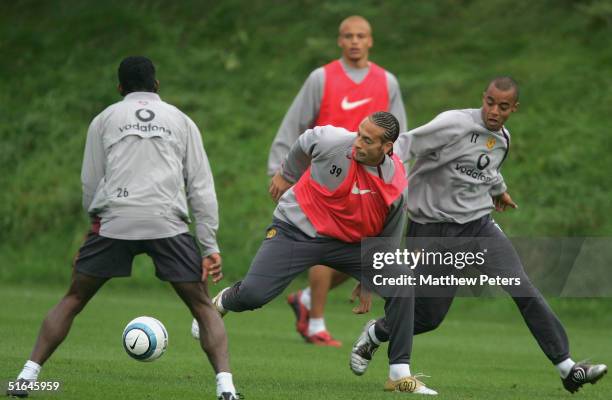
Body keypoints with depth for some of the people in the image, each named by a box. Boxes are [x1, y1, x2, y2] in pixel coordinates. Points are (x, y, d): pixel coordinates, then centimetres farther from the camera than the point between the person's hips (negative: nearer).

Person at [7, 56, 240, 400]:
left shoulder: (105, 120, 17)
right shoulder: (181, 121, 17)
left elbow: (90, 184, 12)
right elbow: (202, 187, 11)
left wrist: (95, 227, 27)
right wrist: (211, 247, 9)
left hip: (113, 221, 0)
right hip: (168, 223, 0)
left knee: (73, 300, 15)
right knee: (203, 307, 9)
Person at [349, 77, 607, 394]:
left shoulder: (502, 139, 8)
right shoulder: (454, 124, -15)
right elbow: (405, 145, -19)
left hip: (479, 225, 5)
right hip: (433, 231, -5)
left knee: (525, 292, -10)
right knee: (429, 317, 1)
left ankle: (568, 369, -7)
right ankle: (374, 334, 33)